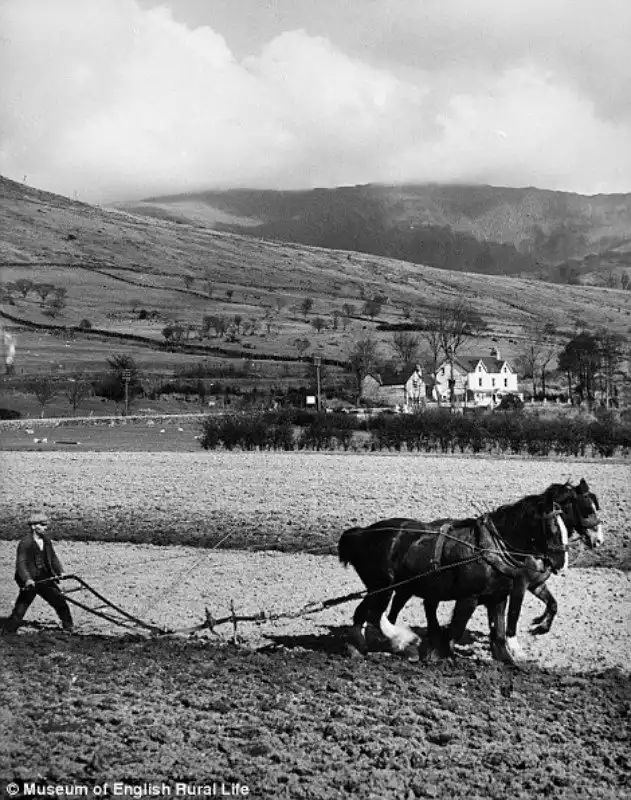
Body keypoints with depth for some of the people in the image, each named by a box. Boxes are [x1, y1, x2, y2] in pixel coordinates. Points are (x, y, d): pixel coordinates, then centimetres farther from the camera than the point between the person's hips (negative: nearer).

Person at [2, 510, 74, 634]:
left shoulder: (46, 540, 5)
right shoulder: (25, 543, -16)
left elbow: (53, 558, 9)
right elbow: (21, 563, -24)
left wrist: (60, 572, -7)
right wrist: (27, 579, -37)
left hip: (45, 579, 6)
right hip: (30, 582, -6)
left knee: (61, 602, 8)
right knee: (19, 610, -4)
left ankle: (69, 628, 24)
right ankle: (7, 633, 7)